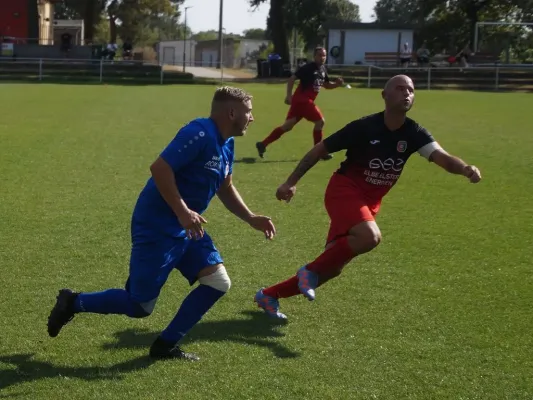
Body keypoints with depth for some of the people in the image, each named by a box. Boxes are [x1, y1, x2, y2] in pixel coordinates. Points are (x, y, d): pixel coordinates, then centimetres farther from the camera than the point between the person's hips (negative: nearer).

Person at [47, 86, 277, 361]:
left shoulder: (226, 144, 9)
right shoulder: (199, 133, -21)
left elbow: (225, 189, 22)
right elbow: (160, 168, -27)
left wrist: (251, 219, 11)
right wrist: (183, 212, -27)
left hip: (187, 229, 9)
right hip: (157, 228, -9)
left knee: (218, 283, -1)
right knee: (140, 306, -2)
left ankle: (166, 345, 9)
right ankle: (73, 303, 19)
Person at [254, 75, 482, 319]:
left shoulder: (413, 134, -6)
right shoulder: (364, 127, -17)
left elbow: (443, 158, -19)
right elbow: (320, 150, -9)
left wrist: (465, 169, -42)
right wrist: (291, 182, -12)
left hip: (370, 202, 6)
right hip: (344, 190, -6)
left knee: (332, 267, 6)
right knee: (370, 236, -34)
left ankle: (269, 295, 22)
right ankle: (311, 271, -13)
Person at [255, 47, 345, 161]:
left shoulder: (323, 69, 13)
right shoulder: (308, 67, -14)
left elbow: (327, 85, 23)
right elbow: (292, 79, -16)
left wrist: (337, 84, 3)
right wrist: (289, 95, -25)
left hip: (305, 100, 9)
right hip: (301, 100, -9)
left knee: (287, 126, 9)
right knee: (320, 121, -7)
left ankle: (263, 144, 12)